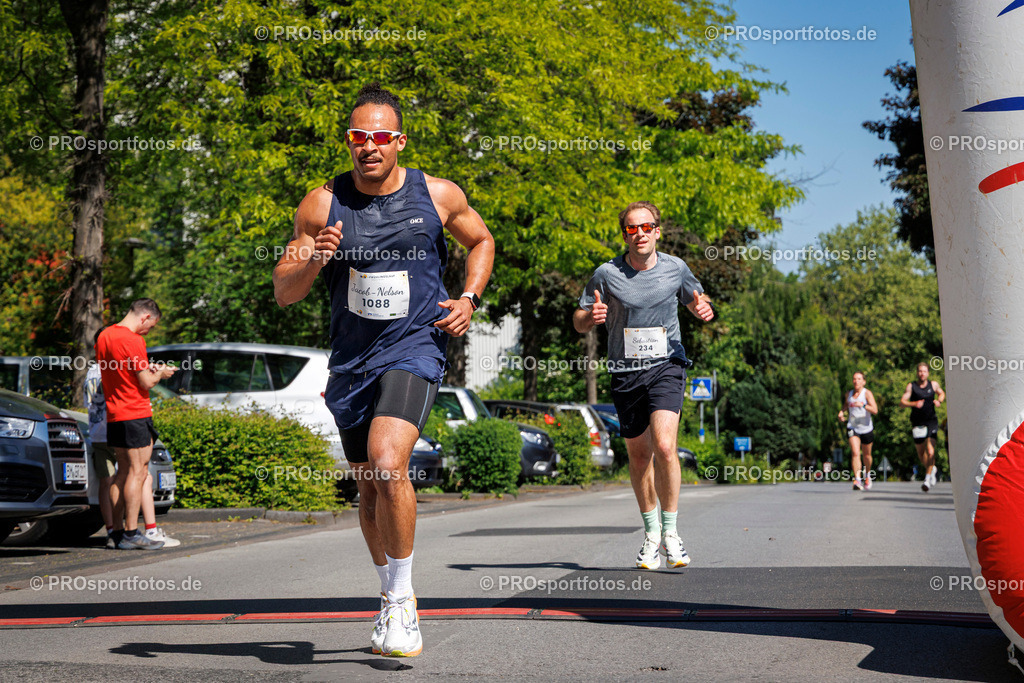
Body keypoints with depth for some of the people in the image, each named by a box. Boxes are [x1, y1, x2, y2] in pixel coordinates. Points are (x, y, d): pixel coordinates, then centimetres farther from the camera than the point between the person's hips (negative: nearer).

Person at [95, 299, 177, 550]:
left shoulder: (104, 336, 12)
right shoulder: (133, 340, -16)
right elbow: (146, 383, -15)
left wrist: (146, 369, 19)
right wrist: (160, 374, 5)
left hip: (114, 415, 9)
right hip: (135, 413, -9)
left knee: (123, 471, 13)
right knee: (138, 472, -6)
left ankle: (118, 531, 14)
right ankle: (132, 534, -7)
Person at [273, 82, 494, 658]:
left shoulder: (439, 195, -3)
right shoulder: (322, 204, -2)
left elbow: (482, 241, 17)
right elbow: (283, 292, -1)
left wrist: (470, 299, 1)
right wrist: (313, 261, -21)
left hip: (416, 347, -3)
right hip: (352, 359, 3)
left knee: (388, 464, -26)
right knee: (370, 486, 13)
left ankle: (403, 598, -8)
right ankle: (394, 602, 34)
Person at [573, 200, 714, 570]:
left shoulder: (675, 268, 0)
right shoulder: (607, 274, -3)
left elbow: (697, 299, 19)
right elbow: (579, 321, 5)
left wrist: (702, 308, -5)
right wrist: (590, 316, -19)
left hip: (666, 366, -1)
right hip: (626, 373, 1)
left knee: (664, 446, -20)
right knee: (638, 454, 10)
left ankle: (670, 532, -5)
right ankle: (651, 533, 28)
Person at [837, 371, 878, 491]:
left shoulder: (867, 393, -9)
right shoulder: (848, 394, 5)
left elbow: (875, 410, -21)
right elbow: (845, 406, 26)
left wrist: (863, 405, -37)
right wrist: (841, 413, 4)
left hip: (866, 428, -2)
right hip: (852, 428, 2)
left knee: (867, 455, 14)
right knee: (855, 453, -16)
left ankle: (867, 475, 41)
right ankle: (857, 480, -23)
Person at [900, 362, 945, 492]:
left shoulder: (933, 384, 4)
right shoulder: (911, 386, -1)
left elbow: (942, 393, 24)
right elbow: (902, 402, -6)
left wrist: (939, 400, 2)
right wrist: (914, 404, -23)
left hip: (931, 421, -1)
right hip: (917, 423, 1)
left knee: (930, 451, -18)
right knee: (921, 454, 11)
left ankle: (928, 478, -13)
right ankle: (933, 469, 39)